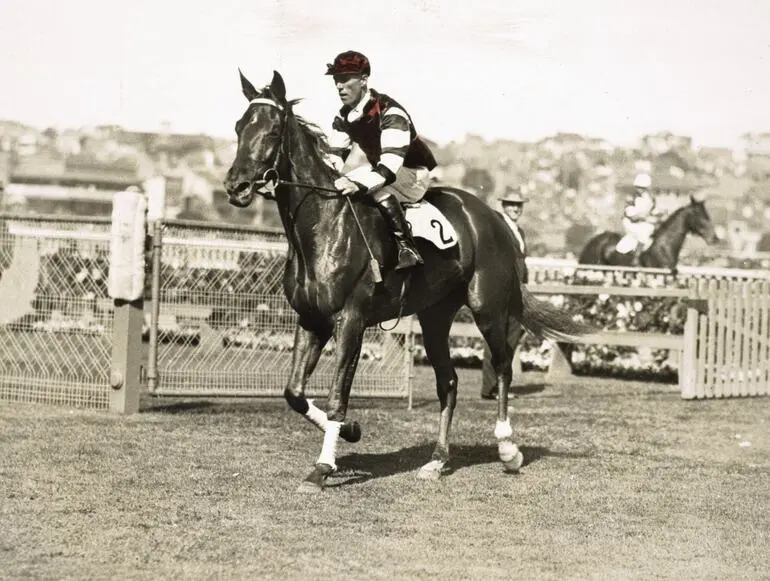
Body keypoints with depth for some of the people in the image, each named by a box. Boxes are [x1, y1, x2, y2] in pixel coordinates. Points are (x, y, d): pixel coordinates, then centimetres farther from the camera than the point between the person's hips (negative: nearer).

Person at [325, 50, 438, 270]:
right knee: (335, 188, -6)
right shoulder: (343, 117, -2)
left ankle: (408, 248, -33)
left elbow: (390, 165, -40)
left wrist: (359, 184, -55)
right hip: (378, 167, 9)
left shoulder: (390, 112, -29)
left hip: (413, 171, -9)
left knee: (380, 192, -38)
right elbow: (335, 157, -2)